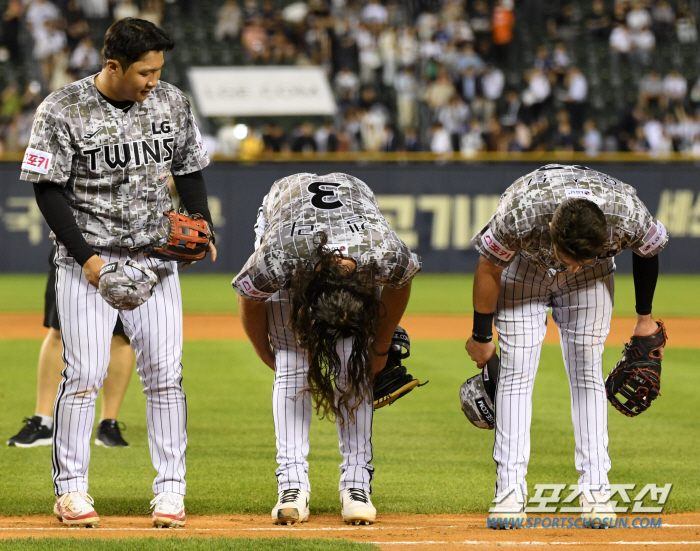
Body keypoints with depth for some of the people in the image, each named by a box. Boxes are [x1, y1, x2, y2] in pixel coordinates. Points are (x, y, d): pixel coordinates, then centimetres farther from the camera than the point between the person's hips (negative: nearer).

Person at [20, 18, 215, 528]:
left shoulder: (173, 103, 3)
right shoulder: (63, 111, -10)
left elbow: (190, 171, 14)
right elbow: (48, 189, -7)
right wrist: (84, 255, -13)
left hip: (156, 258, 3)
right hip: (87, 261, -3)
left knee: (165, 373, -1)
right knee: (85, 374, -6)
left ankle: (170, 490, 5)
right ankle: (71, 490, 4)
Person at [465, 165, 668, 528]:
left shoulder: (628, 216, -37)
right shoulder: (519, 216, -41)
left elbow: (647, 252, -10)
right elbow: (489, 269, -19)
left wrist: (645, 317, 5)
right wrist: (480, 337, -7)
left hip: (593, 278, 1)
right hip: (523, 265, -1)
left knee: (587, 372, -4)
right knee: (516, 372, -9)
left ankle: (595, 491, -2)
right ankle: (509, 492, -9)